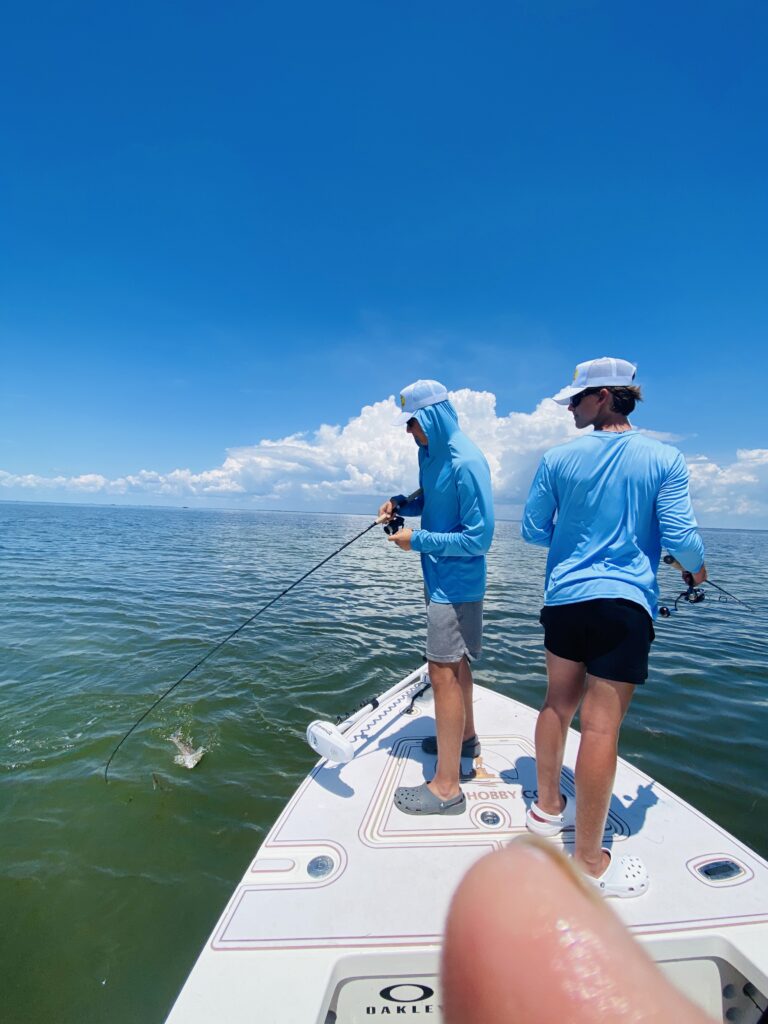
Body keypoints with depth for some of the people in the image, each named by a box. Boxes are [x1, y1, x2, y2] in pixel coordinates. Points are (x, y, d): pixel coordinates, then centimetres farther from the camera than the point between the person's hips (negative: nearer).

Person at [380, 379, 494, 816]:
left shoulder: (465, 462, -22)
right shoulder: (430, 453, 5)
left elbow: (478, 537, -22)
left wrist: (417, 541, -19)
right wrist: (400, 503, -1)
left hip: (457, 582, -10)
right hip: (443, 578, 10)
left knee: (444, 670, -5)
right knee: (455, 660, 23)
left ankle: (447, 787, 8)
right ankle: (465, 736, 44)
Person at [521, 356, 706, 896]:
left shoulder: (558, 459, 0)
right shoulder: (665, 459, -4)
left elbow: (534, 530, 5)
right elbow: (680, 537, -6)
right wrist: (697, 568, 16)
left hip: (565, 598, 3)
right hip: (625, 604, -3)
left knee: (559, 704, 18)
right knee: (601, 726, 0)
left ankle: (548, 806, 36)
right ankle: (589, 861, 14)